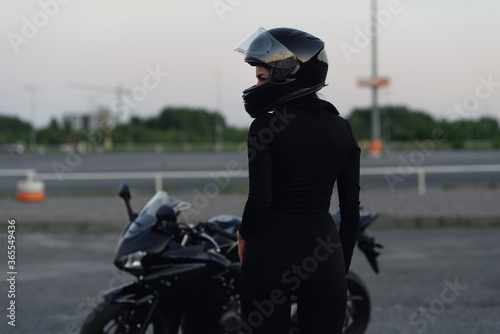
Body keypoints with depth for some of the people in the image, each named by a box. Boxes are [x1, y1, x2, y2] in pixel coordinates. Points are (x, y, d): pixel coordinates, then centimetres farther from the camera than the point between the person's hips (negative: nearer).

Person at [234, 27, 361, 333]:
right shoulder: (341, 129, 5)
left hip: (271, 250, -3)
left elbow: (259, 201, -15)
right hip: (324, 252, 4)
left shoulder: (266, 125, -9)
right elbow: (351, 208, 5)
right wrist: (342, 267, 14)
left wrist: (244, 236, 5)